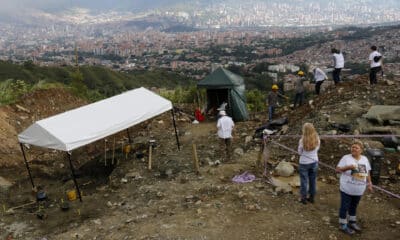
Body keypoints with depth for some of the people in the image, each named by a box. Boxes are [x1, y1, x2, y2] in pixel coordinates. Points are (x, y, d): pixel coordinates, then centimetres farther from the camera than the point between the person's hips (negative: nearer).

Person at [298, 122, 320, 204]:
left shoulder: (302, 140, -23)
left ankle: (303, 198, 23)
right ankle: (312, 197, 30)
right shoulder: (317, 139, -13)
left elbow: (299, 152, -9)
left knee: (304, 180, 12)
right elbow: (317, 149, 5)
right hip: (314, 162, 3)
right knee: (313, 180, 17)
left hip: (304, 163, -3)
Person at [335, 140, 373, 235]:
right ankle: (343, 225, 16)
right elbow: (337, 169, -13)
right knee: (344, 207, 5)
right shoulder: (346, 158, -12)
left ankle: (352, 222, 36)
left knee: (354, 206, 20)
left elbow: (367, 172, 13)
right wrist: (348, 167, -26)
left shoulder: (365, 159, 4)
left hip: (359, 190, 5)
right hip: (346, 189, -5)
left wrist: (369, 183, 10)